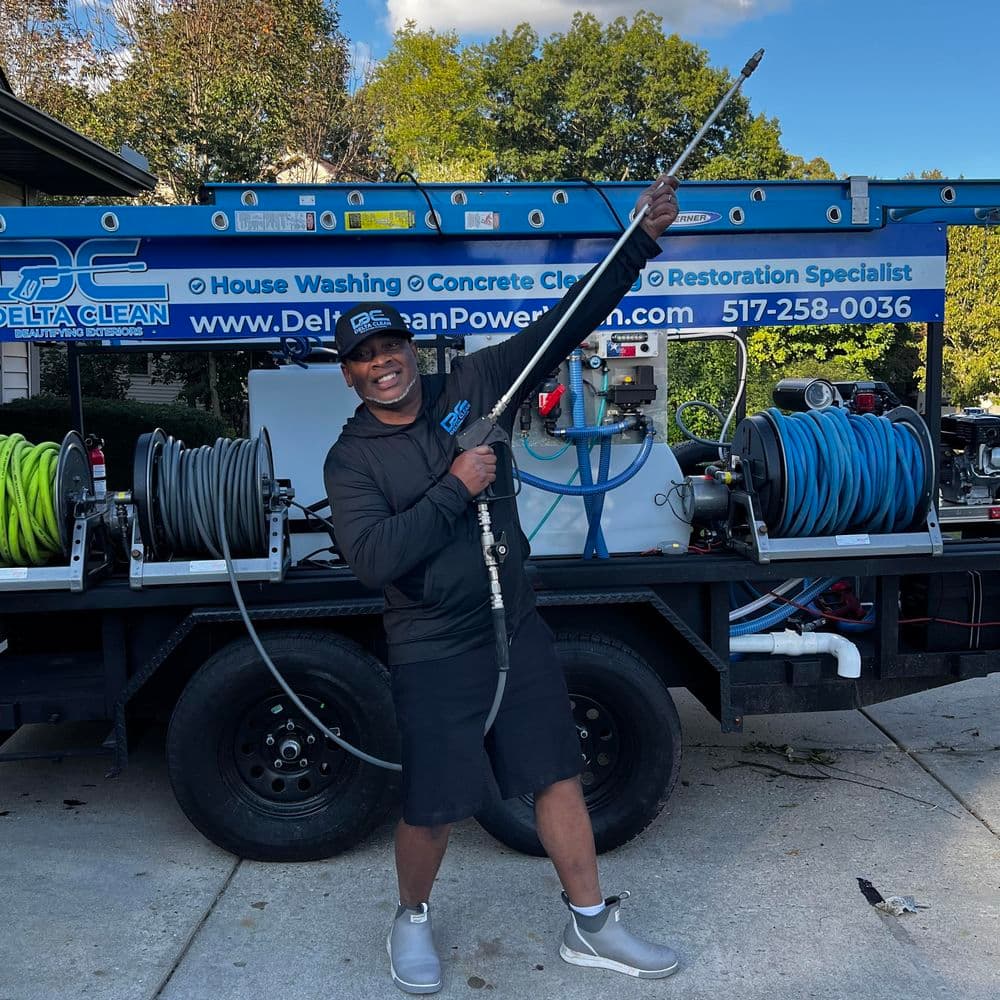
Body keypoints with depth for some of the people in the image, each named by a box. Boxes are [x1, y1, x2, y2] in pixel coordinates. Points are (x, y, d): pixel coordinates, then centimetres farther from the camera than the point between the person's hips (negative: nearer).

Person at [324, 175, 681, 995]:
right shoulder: (352, 460, -7)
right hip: (432, 652, -3)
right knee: (432, 807, 6)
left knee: (559, 775, 11)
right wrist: (455, 488, -22)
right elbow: (371, 557, -23)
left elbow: (568, 322, -3)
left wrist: (642, 238, -7)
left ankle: (590, 925, 30)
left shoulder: (473, 386, -1)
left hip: (518, 627, 3)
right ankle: (413, 919, 36)